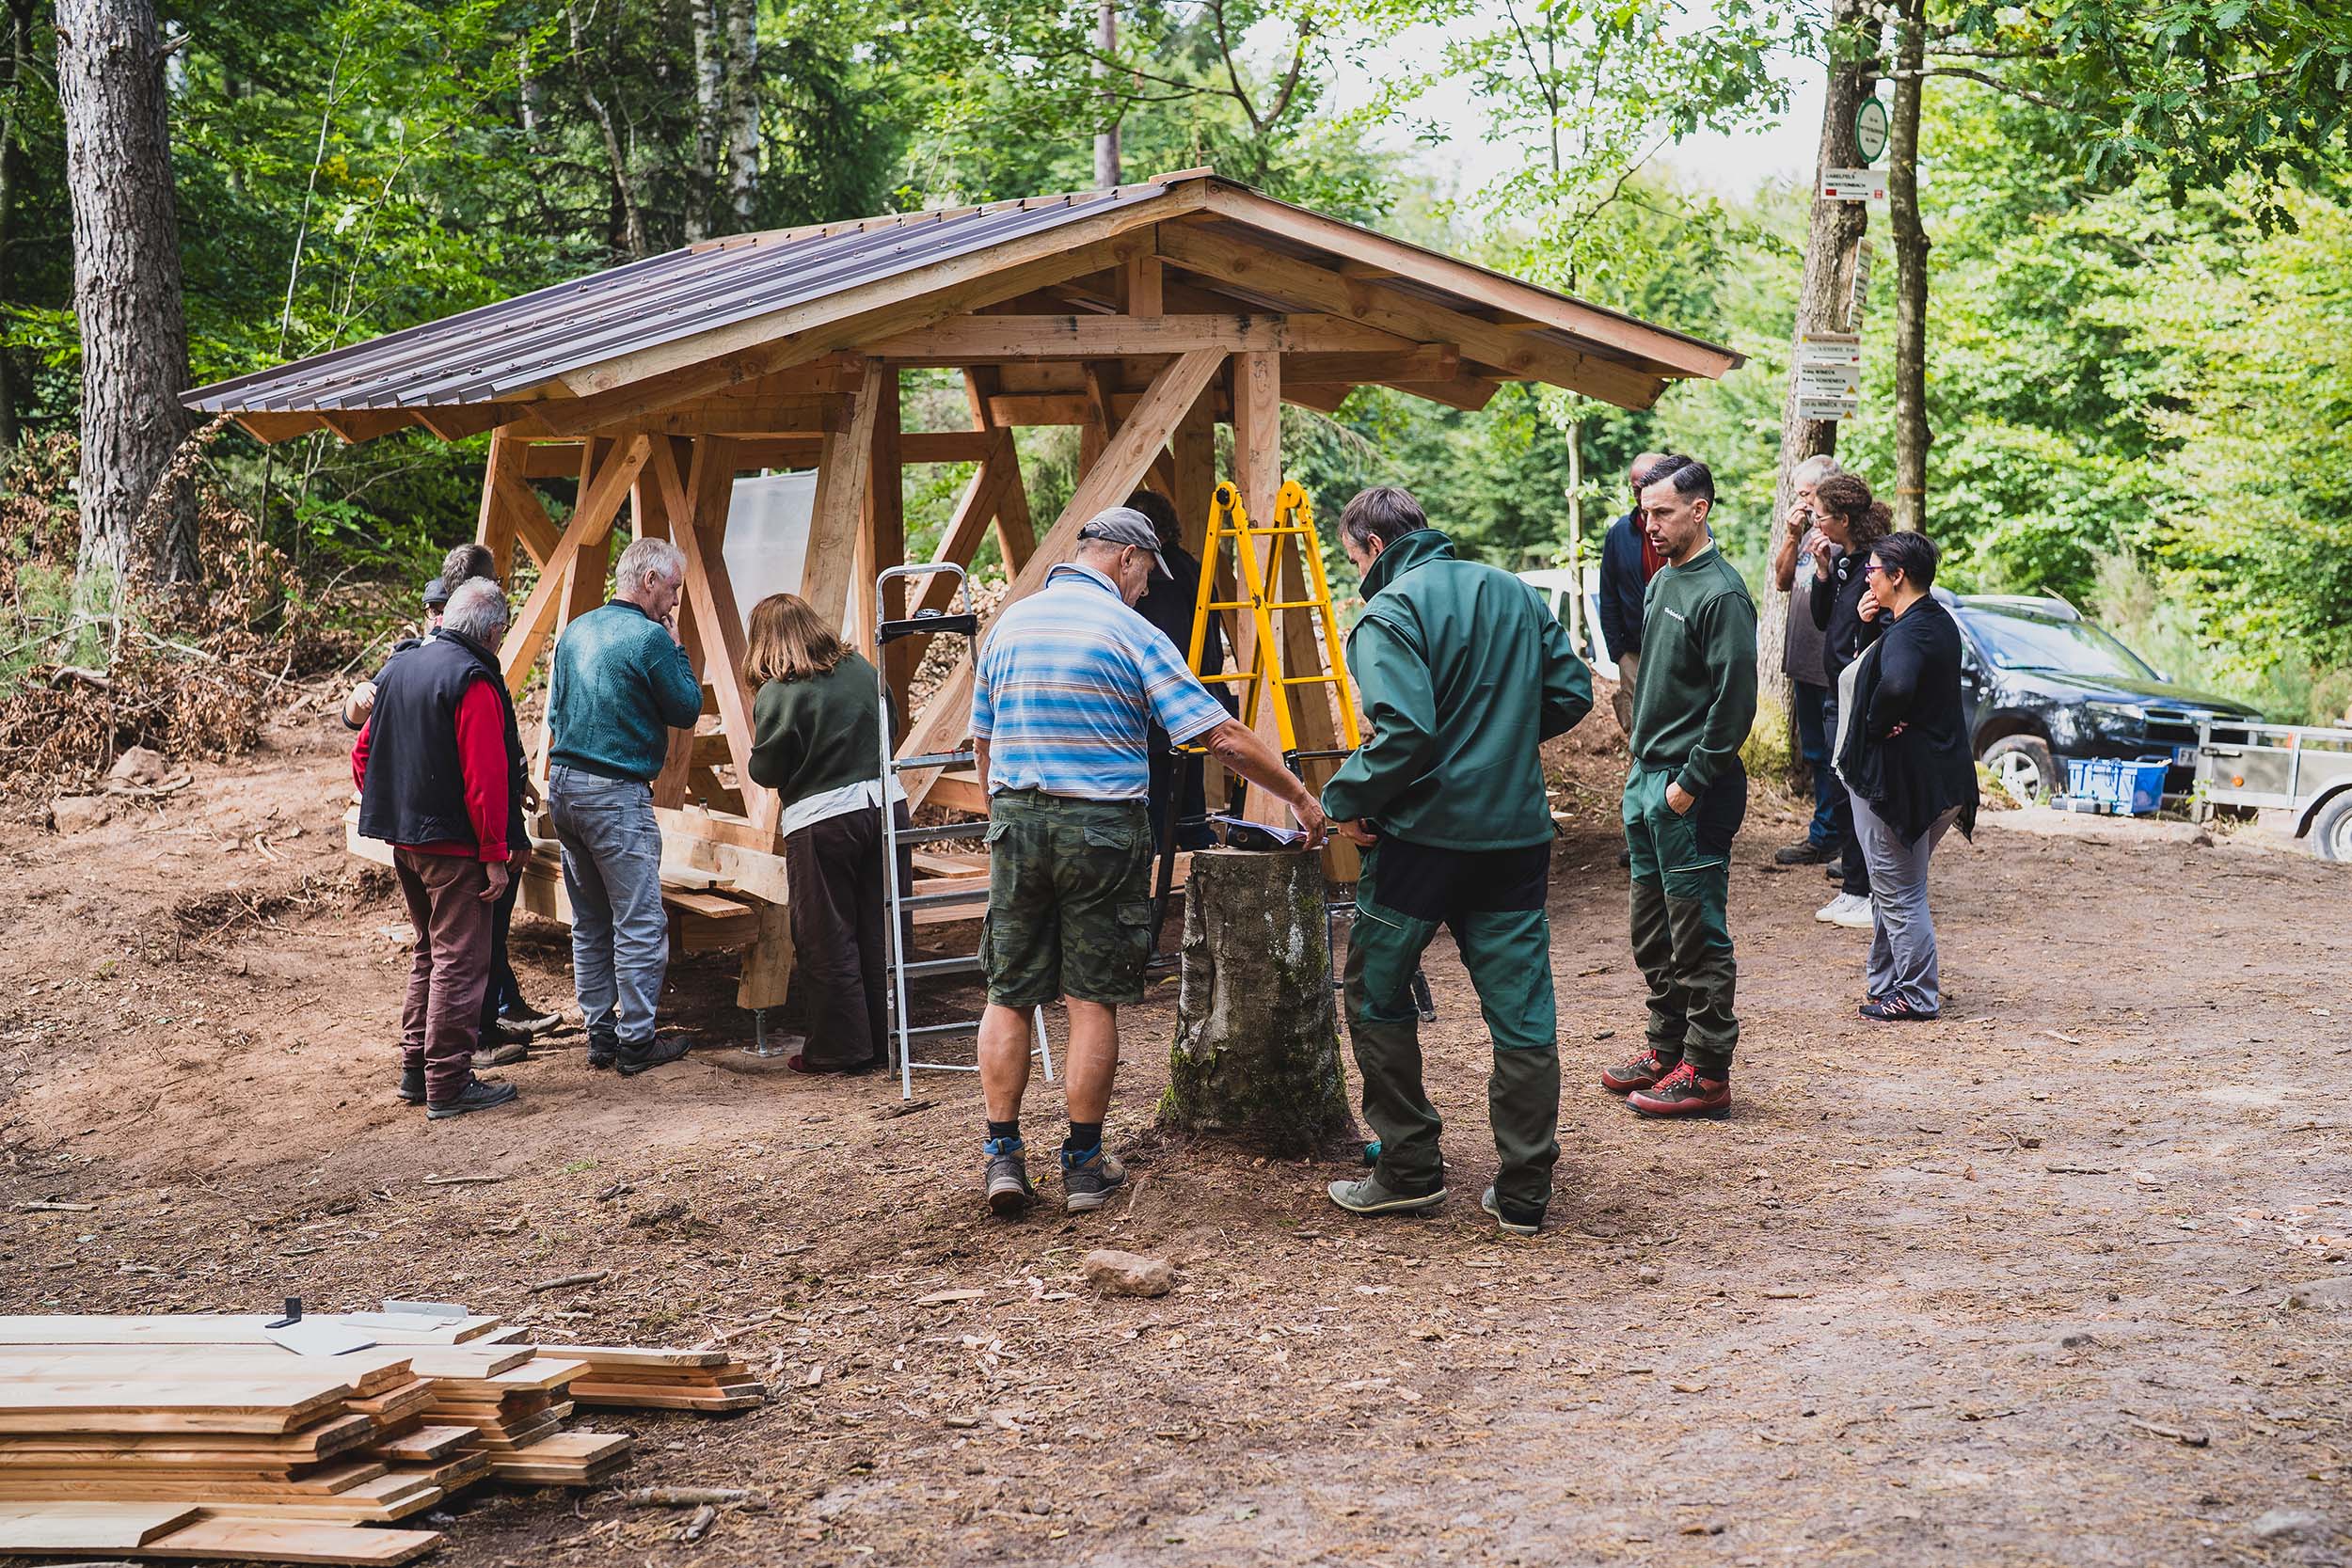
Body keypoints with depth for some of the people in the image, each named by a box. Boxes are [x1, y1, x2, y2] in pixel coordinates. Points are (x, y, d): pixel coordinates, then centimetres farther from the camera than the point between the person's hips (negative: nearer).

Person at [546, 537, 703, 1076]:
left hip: (564, 786, 8)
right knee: (639, 924, -1)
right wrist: (676, 646, 3)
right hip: (617, 794, -8)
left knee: (589, 923, 15)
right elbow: (687, 709, -4)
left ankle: (600, 1033, 19)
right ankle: (636, 1043, 1)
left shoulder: (575, 632, 12)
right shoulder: (650, 638, -12)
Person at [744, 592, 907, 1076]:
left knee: (826, 943, 6)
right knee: (876, 931, 12)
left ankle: (841, 1050, 10)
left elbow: (765, 772, -6)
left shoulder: (776, 697, -12)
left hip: (820, 822, -6)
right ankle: (880, 1043, 19)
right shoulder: (862, 671, 6)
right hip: (886, 801, 6)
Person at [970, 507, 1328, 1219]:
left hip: (1016, 820, 4)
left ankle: (1003, 1156, 5)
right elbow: (1224, 738, -10)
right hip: (1102, 827, -4)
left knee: (1008, 995, 10)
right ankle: (1083, 1165, 7)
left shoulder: (1008, 626, 10)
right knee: (1093, 999, 3)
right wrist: (1299, 797, -1)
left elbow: (983, 742, 15)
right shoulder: (1130, 632, -7)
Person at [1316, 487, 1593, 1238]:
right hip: (1516, 832, 6)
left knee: (1378, 995, 13)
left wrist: (1346, 797, -10)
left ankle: (1410, 1169, 15)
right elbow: (1572, 693, 12)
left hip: (1422, 832, -6)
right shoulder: (1514, 594, 11)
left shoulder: (1390, 613, -10)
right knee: (1522, 1009, 6)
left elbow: (1405, 730, -22)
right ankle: (1524, 1193, 8)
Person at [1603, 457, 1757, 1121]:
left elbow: (1734, 703, -19)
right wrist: (1643, 766, 16)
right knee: (1652, 934, 17)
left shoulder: (1720, 594, -15)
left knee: (1697, 937, -4)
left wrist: (1690, 783, -18)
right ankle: (1667, 1048, 28)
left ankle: (1707, 1071, 2)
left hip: (1690, 796, -10)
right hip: (1646, 780, 10)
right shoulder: (1663, 581, 13)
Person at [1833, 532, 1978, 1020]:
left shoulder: (1908, 633, -21)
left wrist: (1875, 725, -22)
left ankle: (1917, 997, 8)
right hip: (1937, 775, 10)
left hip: (1899, 776, -10)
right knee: (1891, 889, 19)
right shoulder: (1939, 621, 10)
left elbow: (1897, 684, -41)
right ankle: (1886, 986, 28)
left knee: (1899, 894, 1)